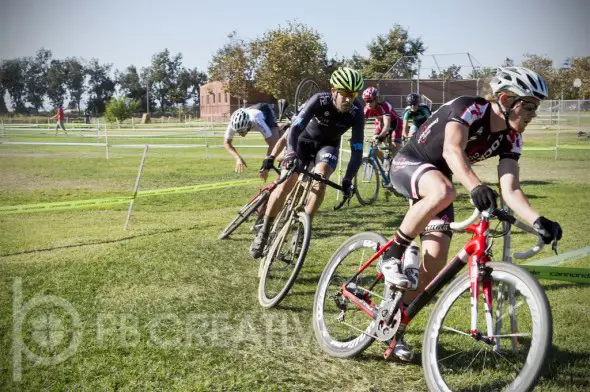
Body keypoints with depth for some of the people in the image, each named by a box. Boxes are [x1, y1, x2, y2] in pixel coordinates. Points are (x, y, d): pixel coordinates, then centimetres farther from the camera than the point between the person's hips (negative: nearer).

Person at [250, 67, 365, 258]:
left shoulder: (356, 112, -25)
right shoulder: (319, 101, -30)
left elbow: (357, 149, -23)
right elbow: (295, 127, -39)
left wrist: (348, 179, -31)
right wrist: (291, 152, -57)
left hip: (328, 146, 1)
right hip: (304, 140, -1)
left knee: (319, 182, -27)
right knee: (286, 184, -17)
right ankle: (264, 231, 0)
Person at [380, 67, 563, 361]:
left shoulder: (510, 138, -7)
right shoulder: (469, 108, -25)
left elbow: (510, 189, -16)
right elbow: (452, 151, -43)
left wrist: (538, 221, -33)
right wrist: (476, 187, -61)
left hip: (437, 179, 7)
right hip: (408, 165, -6)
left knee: (436, 261, -7)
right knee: (443, 191, -42)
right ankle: (392, 255, -22)